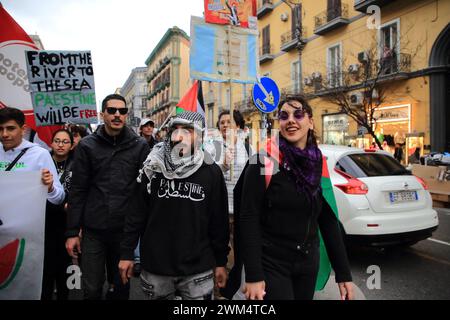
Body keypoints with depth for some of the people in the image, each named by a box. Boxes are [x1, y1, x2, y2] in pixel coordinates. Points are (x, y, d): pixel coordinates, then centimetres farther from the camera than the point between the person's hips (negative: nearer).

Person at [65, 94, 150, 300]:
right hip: (93, 230, 0)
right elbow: (78, 191, 0)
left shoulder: (140, 146, -1)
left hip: (127, 229, 0)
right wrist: (72, 231, -2)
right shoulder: (87, 146, 0)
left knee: (122, 286, 15)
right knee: (92, 289, 10)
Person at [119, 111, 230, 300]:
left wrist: (221, 262, 3)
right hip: (155, 266, 2)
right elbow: (137, 213, 1)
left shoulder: (212, 172, -6)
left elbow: (219, 220, -1)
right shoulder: (153, 168, -3)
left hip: (198, 270, -1)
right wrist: (127, 253, 1)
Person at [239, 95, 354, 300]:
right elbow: (249, 219, -15)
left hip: (308, 263, 5)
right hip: (271, 264, -5)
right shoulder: (264, 161, -13)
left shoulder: (320, 164, 2)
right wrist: (253, 276, -18)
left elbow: (329, 221, 4)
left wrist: (343, 274, 3)